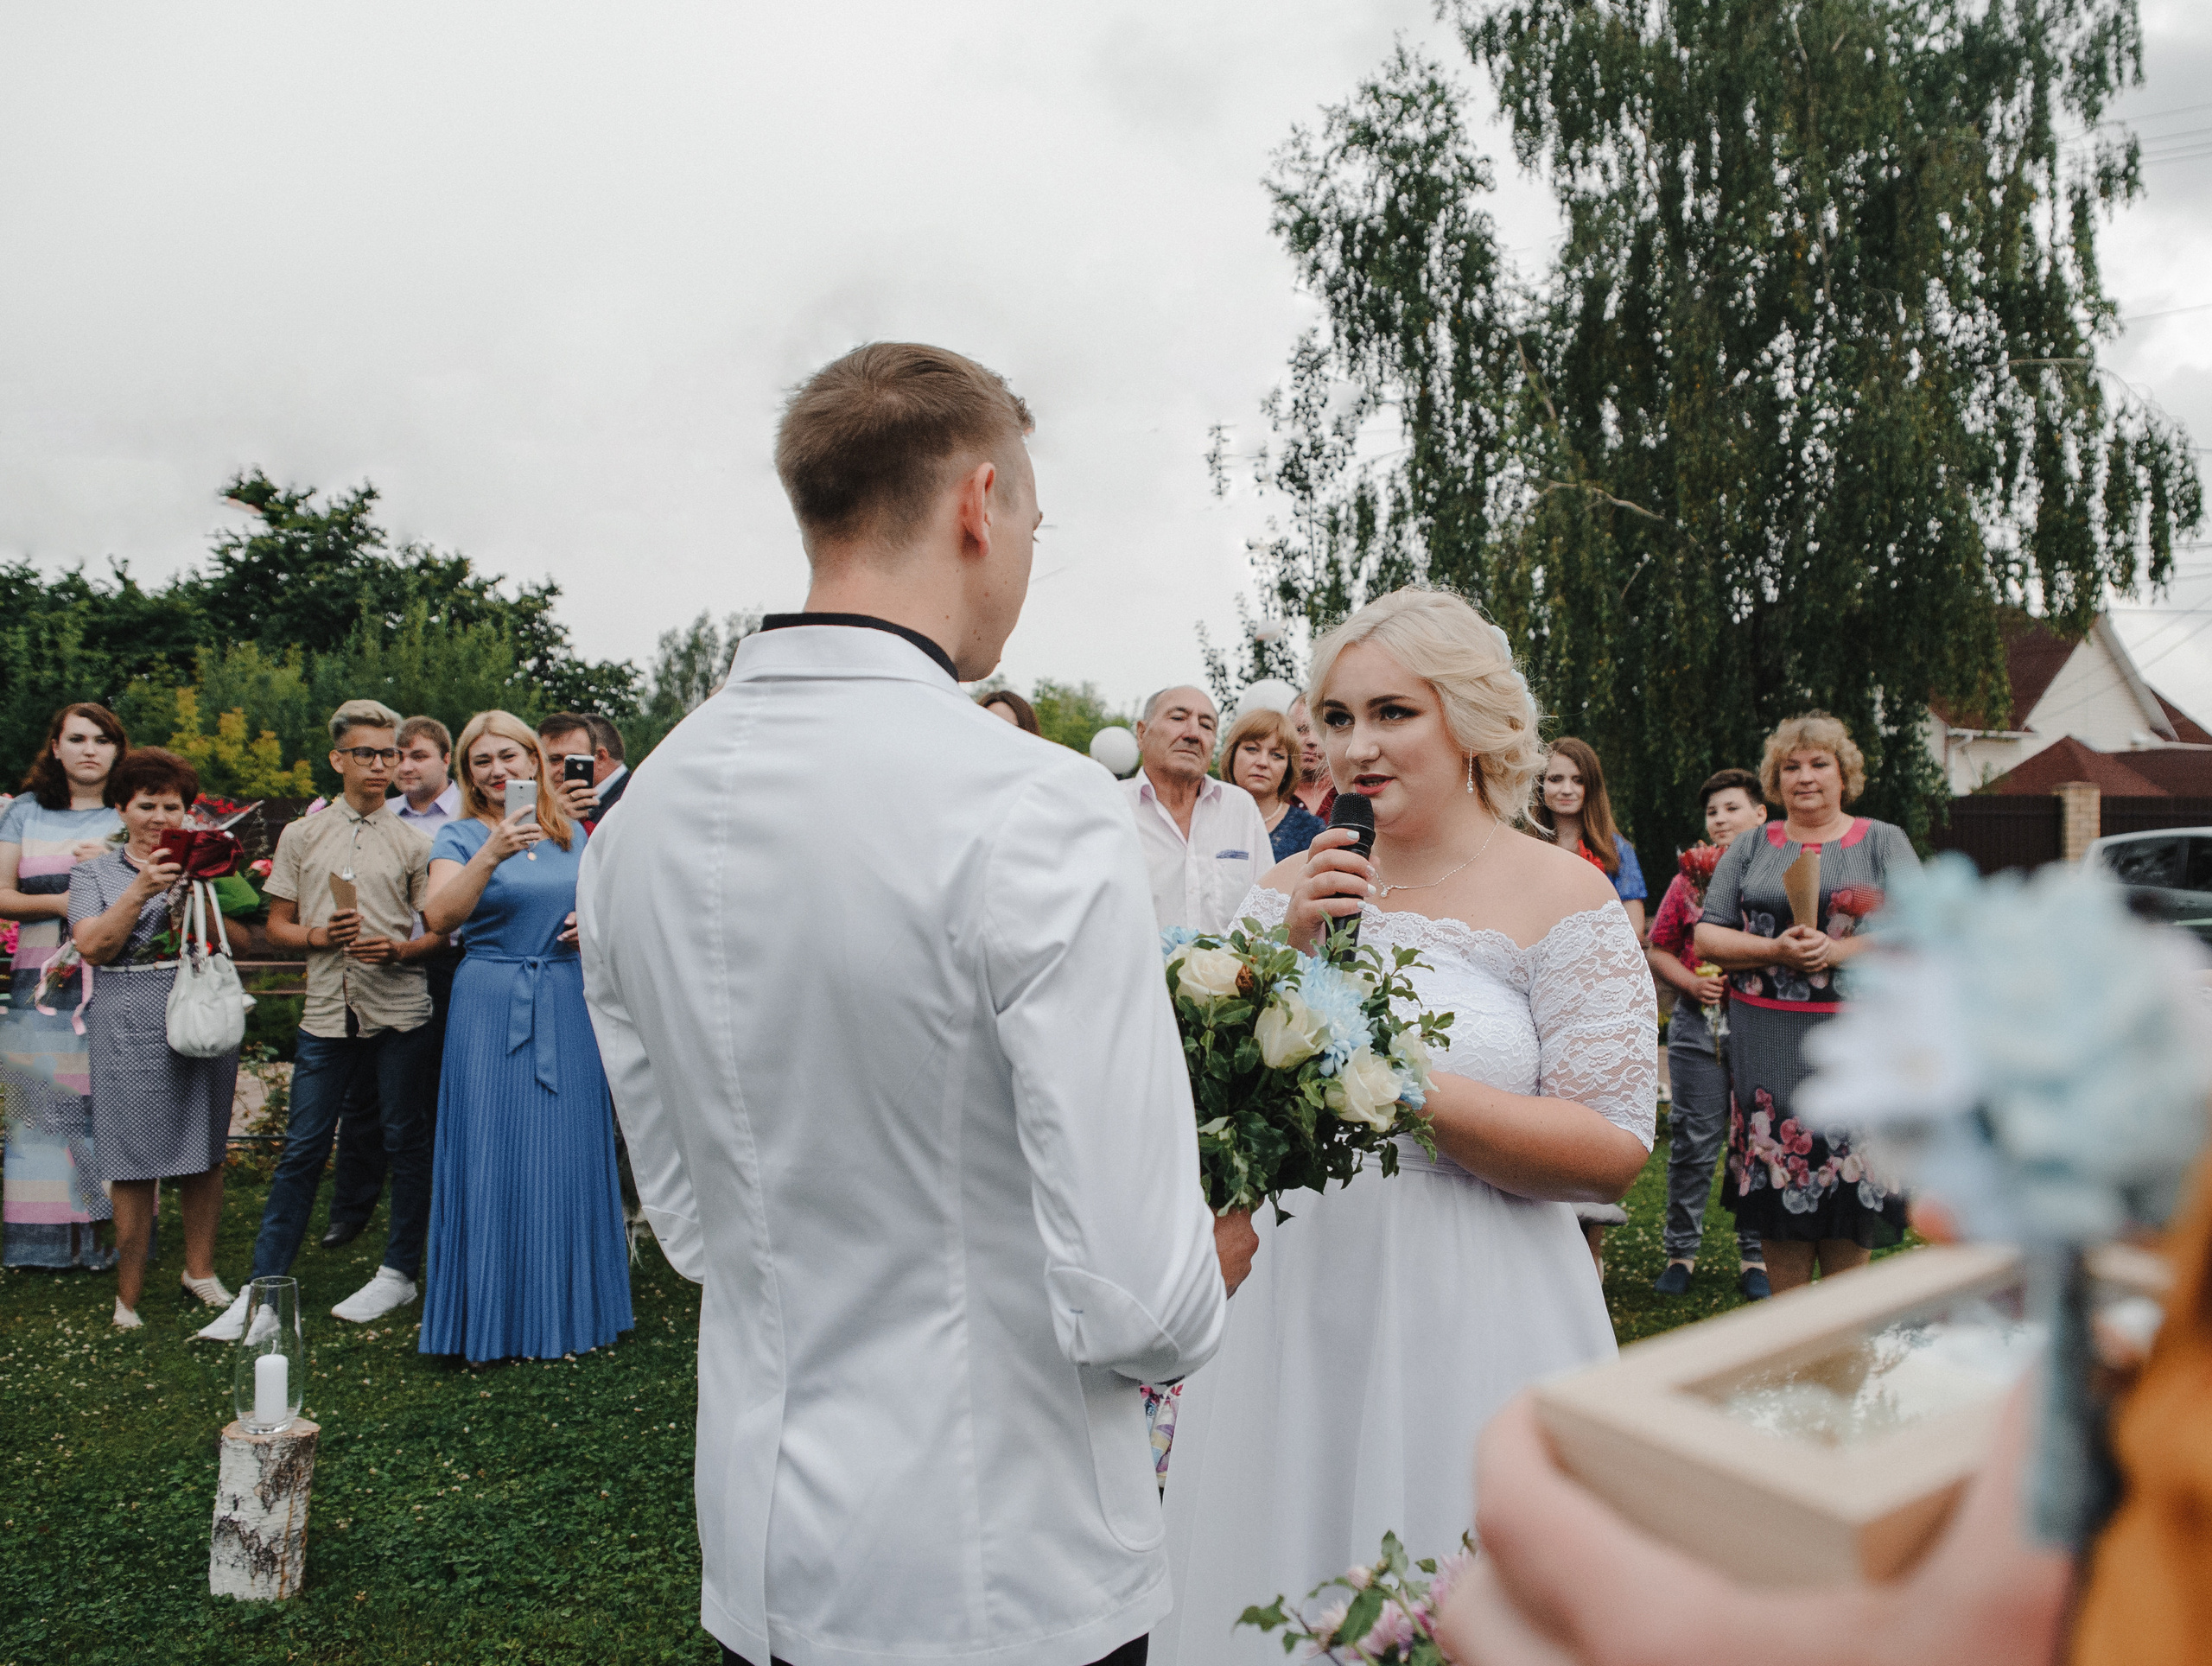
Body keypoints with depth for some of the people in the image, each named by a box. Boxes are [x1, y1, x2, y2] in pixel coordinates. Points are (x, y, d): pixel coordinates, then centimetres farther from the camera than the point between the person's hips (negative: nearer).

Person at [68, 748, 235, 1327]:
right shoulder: (94, 872, 8)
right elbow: (93, 947, -6)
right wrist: (141, 891, -16)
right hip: (131, 1032, -2)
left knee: (204, 1153, 8)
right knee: (134, 1161, -1)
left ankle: (199, 1269, 23)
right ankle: (129, 1294, 10)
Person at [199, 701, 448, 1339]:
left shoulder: (414, 842, 5)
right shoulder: (301, 835, 9)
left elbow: (441, 932, 5)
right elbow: (277, 924, 11)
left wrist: (398, 949, -14)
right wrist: (319, 936, -9)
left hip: (400, 1011, -1)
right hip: (327, 1010, 1)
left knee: (405, 1143, 6)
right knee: (302, 1148, 3)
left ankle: (399, 1272, 20)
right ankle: (264, 1286, 12)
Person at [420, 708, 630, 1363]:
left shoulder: (572, 834, 11)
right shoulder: (460, 836, 1)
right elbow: (438, 916, -16)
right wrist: (491, 855, -30)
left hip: (568, 1005, 3)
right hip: (490, 1007, -3)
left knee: (568, 1155, 6)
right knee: (495, 1156, -1)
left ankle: (569, 1309, 20)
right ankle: (496, 1316, 12)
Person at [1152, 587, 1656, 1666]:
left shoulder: (1561, 900, -7)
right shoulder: (1297, 886, 3)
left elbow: (1613, 1150, -13)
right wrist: (1288, 953, -13)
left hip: (1471, 1321, -3)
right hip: (1292, 1304, 4)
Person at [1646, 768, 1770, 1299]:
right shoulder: (1690, 878, 9)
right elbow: (1658, 951, 12)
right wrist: (1691, 982, -4)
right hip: (1699, 1024, 1)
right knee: (1694, 1142, 4)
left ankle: (1755, 1256, 19)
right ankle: (1681, 1251, 15)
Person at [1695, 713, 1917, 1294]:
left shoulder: (1883, 841, 9)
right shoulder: (1751, 847, 12)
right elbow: (1707, 936, 5)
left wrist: (1837, 950, -16)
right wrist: (1776, 950, -12)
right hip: (1769, 1043, 1)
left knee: (1849, 1179, 0)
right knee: (1780, 1182, 3)